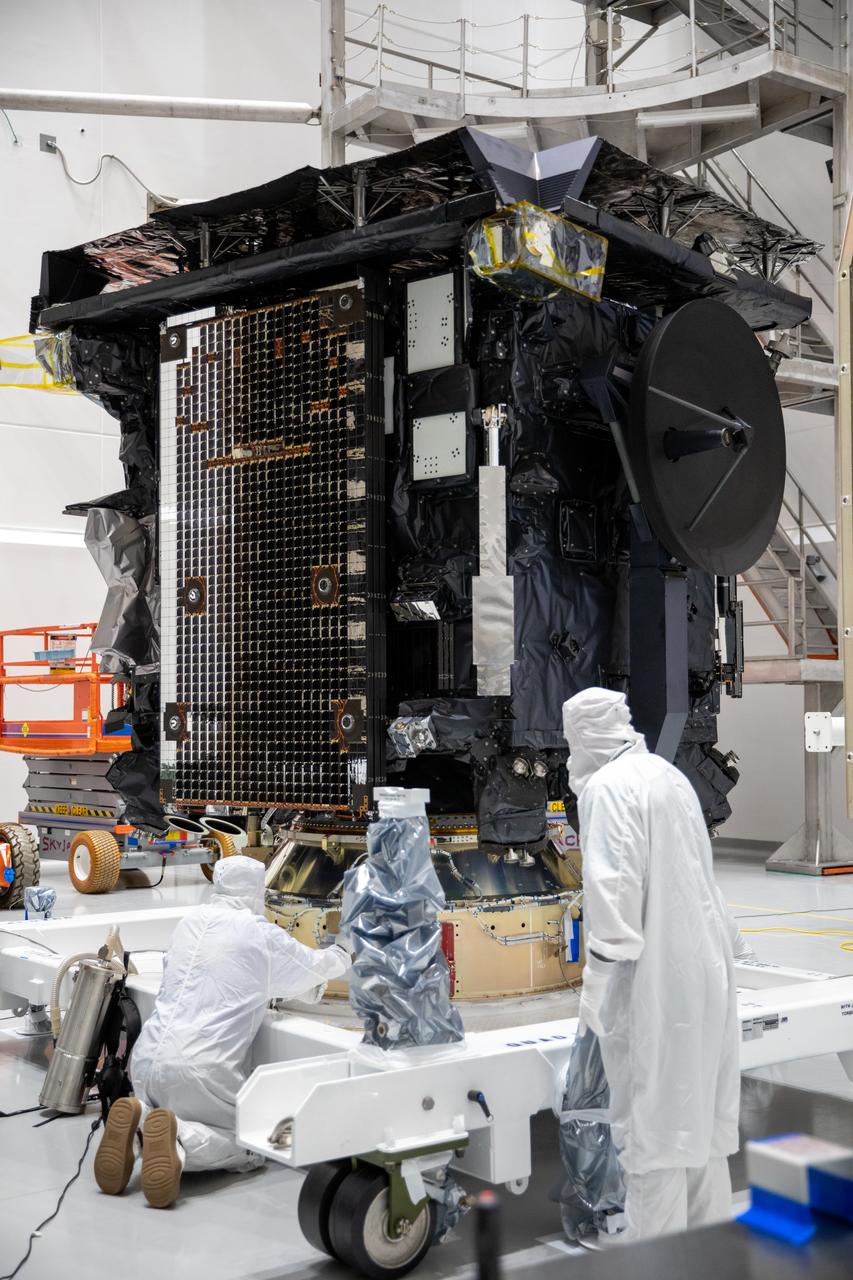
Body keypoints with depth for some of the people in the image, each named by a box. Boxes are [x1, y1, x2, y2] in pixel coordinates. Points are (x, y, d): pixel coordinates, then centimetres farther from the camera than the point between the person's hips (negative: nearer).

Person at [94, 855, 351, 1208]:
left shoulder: (191, 920, 15)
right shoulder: (260, 933, -1)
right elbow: (313, 967, 17)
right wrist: (340, 956, 40)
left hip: (147, 1057, 6)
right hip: (202, 1069, -6)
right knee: (251, 1148, 10)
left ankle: (138, 1121, -5)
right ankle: (178, 1141, -18)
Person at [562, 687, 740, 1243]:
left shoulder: (606, 787, -12)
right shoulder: (670, 775, 12)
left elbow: (613, 886, -20)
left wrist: (595, 983, -14)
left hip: (652, 982, -8)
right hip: (705, 967, 8)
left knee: (651, 1124, 0)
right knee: (700, 1113, 17)